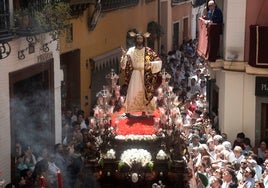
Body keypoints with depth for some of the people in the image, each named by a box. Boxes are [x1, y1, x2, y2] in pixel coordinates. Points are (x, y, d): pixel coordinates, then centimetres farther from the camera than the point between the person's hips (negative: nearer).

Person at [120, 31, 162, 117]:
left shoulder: (148, 51, 2)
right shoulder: (131, 50, 4)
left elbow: (158, 61, 0)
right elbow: (125, 62, -2)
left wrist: (150, 63, -17)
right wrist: (124, 55, -20)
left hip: (145, 75, 0)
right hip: (135, 74, 0)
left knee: (144, 92, 0)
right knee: (132, 92, -4)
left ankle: (144, 111, 5)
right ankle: (128, 111, -2)